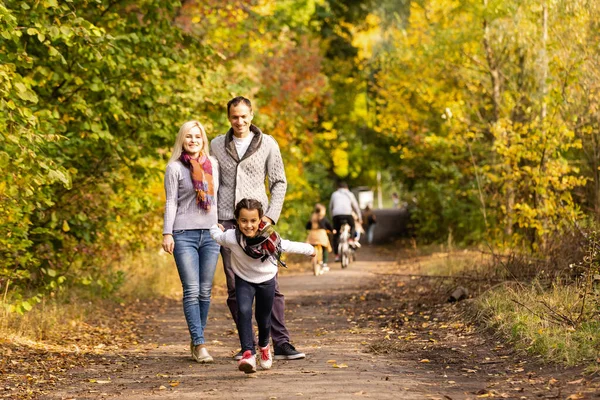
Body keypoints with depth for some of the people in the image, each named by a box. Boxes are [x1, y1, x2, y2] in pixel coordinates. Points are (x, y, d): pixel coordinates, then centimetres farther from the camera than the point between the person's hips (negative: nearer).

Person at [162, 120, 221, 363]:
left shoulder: (213, 165, 11)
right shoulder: (175, 168, 0)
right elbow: (171, 202, -2)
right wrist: (167, 233, -8)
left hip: (210, 233, 4)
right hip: (184, 234, -4)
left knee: (205, 290, 5)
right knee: (191, 290, -9)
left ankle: (196, 340, 15)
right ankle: (199, 344, -9)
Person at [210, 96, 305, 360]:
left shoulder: (267, 144, 4)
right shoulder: (217, 145, 9)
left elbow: (279, 183, 6)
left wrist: (271, 216, -6)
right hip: (226, 222, 2)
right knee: (235, 287, 1)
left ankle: (281, 343, -6)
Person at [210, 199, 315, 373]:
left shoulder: (270, 239, -29)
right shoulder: (231, 238, -30)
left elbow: (290, 246, -11)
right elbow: (216, 235, -8)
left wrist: (310, 249, 3)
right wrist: (217, 228, 14)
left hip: (266, 280, 1)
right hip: (244, 280, -1)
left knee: (264, 317, 13)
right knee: (243, 312, -25)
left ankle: (264, 346, 45)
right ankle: (248, 353, -28)